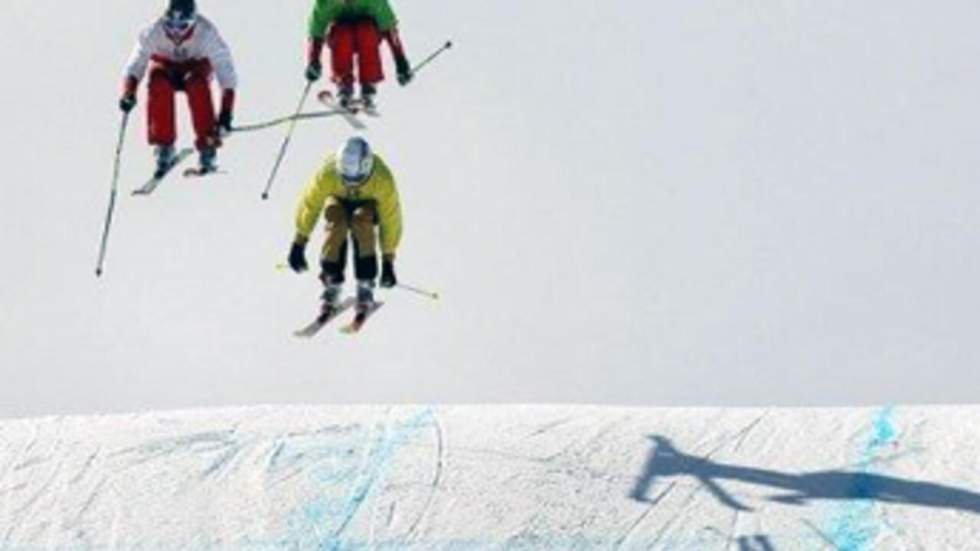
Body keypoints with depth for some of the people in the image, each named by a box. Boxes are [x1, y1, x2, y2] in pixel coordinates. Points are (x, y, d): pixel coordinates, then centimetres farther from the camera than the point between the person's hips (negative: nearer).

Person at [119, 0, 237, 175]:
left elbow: (225, 69, -33)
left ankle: (208, 144, -23)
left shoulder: (207, 33, -34)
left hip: (196, 65, -1)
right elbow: (136, 64, -31)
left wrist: (225, 113, -40)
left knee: (197, 85, -34)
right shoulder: (153, 32, -31)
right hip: (165, 65, 1)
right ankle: (164, 146, -17)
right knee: (159, 86, -32)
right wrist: (128, 93, -51)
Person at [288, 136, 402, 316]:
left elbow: (390, 219, -27)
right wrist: (298, 244, -19)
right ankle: (332, 284, -18)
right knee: (337, 223, -33)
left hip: (368, 203, -1)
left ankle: (365, 285, -22)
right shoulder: (327, 173, -34)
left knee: (361, 221, -35)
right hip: (339, 200, 1)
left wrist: (388, 262, -24)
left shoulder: (383, 179, -35)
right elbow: (310, 204, -21)